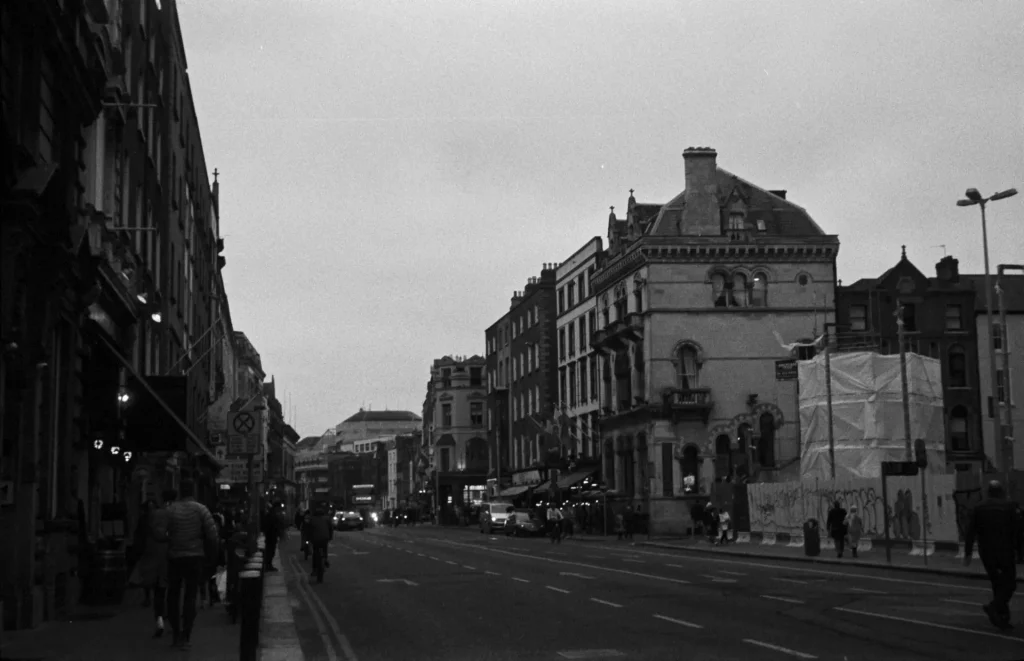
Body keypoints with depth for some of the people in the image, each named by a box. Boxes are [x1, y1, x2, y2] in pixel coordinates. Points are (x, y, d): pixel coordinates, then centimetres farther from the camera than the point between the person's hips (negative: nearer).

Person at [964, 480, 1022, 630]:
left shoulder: (978, 508, 3)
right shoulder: (1009, 507, -3)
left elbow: (970, 532, -1)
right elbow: (1017, 531, -6)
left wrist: (968, 553, 1)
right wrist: (1018, 551, 3)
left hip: (986, 552, 3)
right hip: (1005, 550, -3)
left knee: (997, 583, 16)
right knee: (1009, 584, 4)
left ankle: (1002, 618, 16)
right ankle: (993, 606, -18)